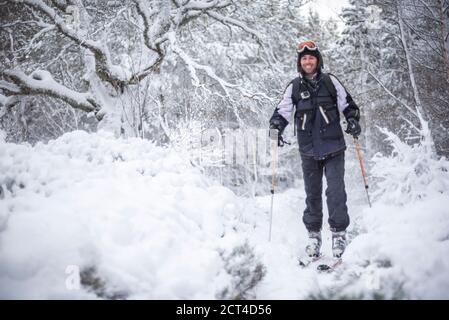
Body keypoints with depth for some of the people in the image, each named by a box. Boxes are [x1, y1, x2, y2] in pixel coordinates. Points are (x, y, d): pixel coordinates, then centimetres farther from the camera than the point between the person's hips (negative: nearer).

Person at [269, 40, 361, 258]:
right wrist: (276, 125, -14)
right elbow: (283, 110, 5)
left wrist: (353, 120, -7)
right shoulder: (294, 87, 6)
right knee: (312, 193, 8)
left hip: (333, 147, -2)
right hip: (309, 150, 2)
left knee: (336, 190, -9)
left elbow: (347, 104, 9)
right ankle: (313, 234, 17)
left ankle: (339, 232, 1)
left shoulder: (330, 81, 4)